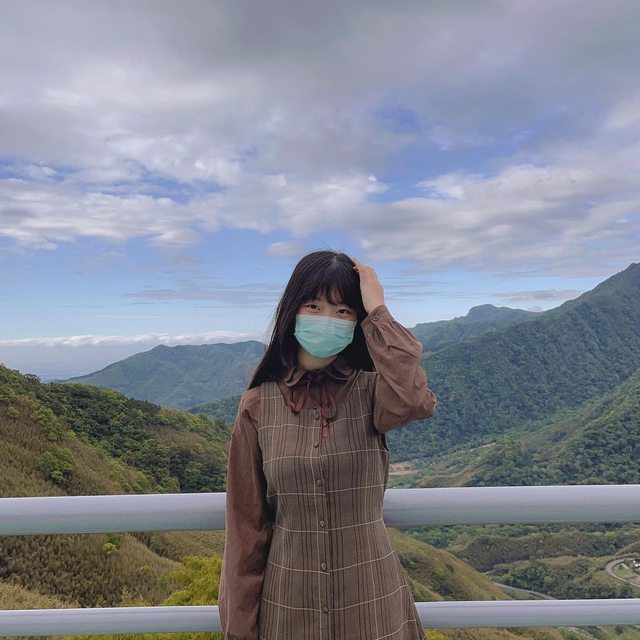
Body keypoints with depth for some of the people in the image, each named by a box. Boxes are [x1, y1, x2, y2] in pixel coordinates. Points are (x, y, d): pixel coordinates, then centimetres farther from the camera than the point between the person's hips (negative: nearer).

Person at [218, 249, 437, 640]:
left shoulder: (370, 391, -10)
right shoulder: (258, 405, -8)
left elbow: (416, 402, -35)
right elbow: (246, 523, -5)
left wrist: (378, 313, -25)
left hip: (370, 601, 0)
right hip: (288, 603, 1)